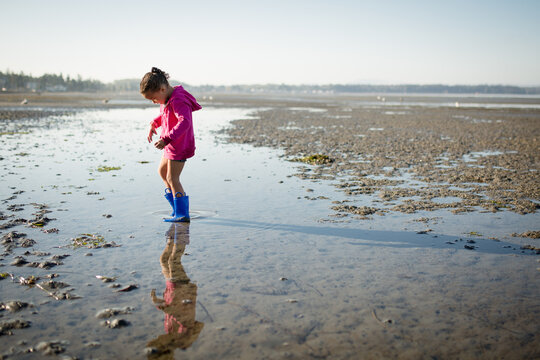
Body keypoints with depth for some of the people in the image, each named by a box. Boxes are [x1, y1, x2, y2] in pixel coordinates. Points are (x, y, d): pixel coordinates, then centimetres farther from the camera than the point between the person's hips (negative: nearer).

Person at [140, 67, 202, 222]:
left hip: (179, 146, -11)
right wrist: (154, 124, 12)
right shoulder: (167, 99, 8)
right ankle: (177, 208, 29)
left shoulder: (178, 101, -23)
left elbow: (184, 122, -37)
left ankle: (182, 214, -2)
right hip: (171, 146, 11)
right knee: (162, 171, 22)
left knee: (172, 178, -8)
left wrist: (166, 139, -42)